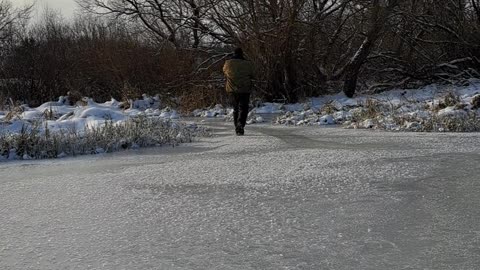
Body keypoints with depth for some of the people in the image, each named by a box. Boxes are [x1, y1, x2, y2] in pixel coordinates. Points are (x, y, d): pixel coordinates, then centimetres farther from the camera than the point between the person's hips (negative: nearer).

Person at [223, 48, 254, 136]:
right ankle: (240, 125, -20)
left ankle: (237, 128, 16)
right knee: (243, 109, 1)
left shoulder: (228, 63, -2)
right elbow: (252, 76, 6)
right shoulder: (247, 64, -4)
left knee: (235, 109, 16)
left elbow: (224, 72, 15)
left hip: (232, 90, 2)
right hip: (245, 90, -2)